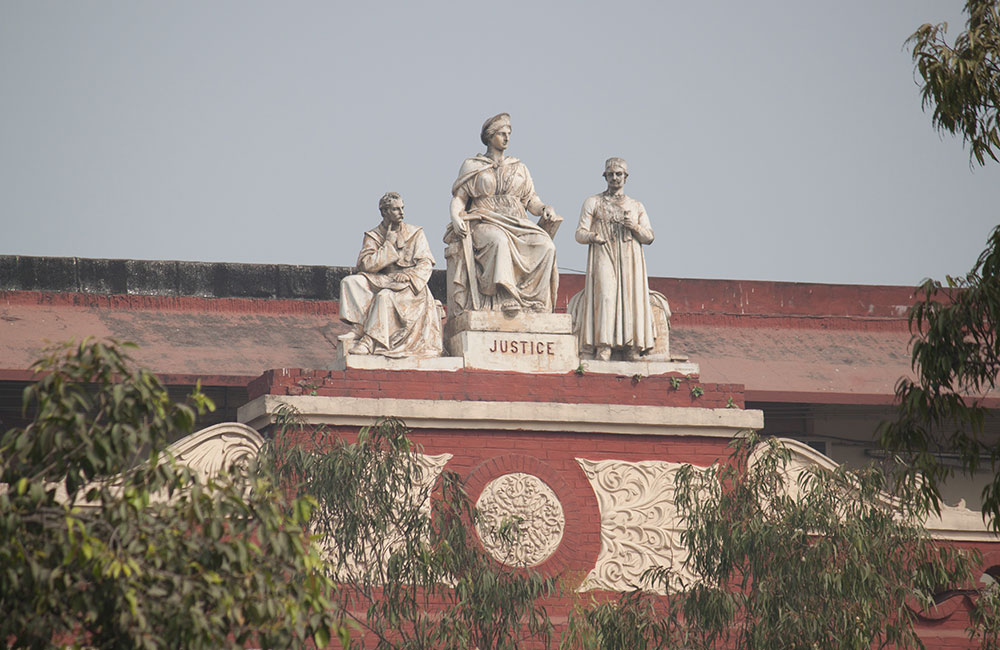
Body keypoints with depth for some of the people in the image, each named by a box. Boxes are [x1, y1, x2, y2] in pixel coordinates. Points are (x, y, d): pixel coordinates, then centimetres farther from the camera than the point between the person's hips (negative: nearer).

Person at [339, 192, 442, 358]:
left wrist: (409, 275, -18)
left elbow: (426, 264, 1)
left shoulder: (415, 233, 9)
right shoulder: (373, 236, 9)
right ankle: (361, 330, -36)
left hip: (409, 286, -3)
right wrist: (388, 244, -7)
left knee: (385, 296, -36)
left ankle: (369, 341, -37)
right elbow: (365, 265, -6)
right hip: (381, 282, 3)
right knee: (350, 282, -24)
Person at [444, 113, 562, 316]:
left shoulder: (519, 168, 23)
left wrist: (545, 209, -5)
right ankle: (505, 297, -47)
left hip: (516, 223, 3)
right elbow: (458, 198, 8)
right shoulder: (472, 166, 15)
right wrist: (456, 217, -13)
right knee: (499, 241, -41)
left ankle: (535, 301, -29)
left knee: (546, 246, -28)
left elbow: (531, 201, 17)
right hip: (484, 222, -3)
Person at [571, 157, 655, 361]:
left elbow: (649, 237, 13)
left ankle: (632, 348, -13)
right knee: (605, 296, -19)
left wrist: (635, 227, -7)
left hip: (629, 260, 3)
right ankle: (603, 347, -27)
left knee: (632, 297, -10)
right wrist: (592, 236, -17)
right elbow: (580, 233, 5)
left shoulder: (636, 206, 19)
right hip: (603, 258, -3)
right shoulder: (593, 203, 13)